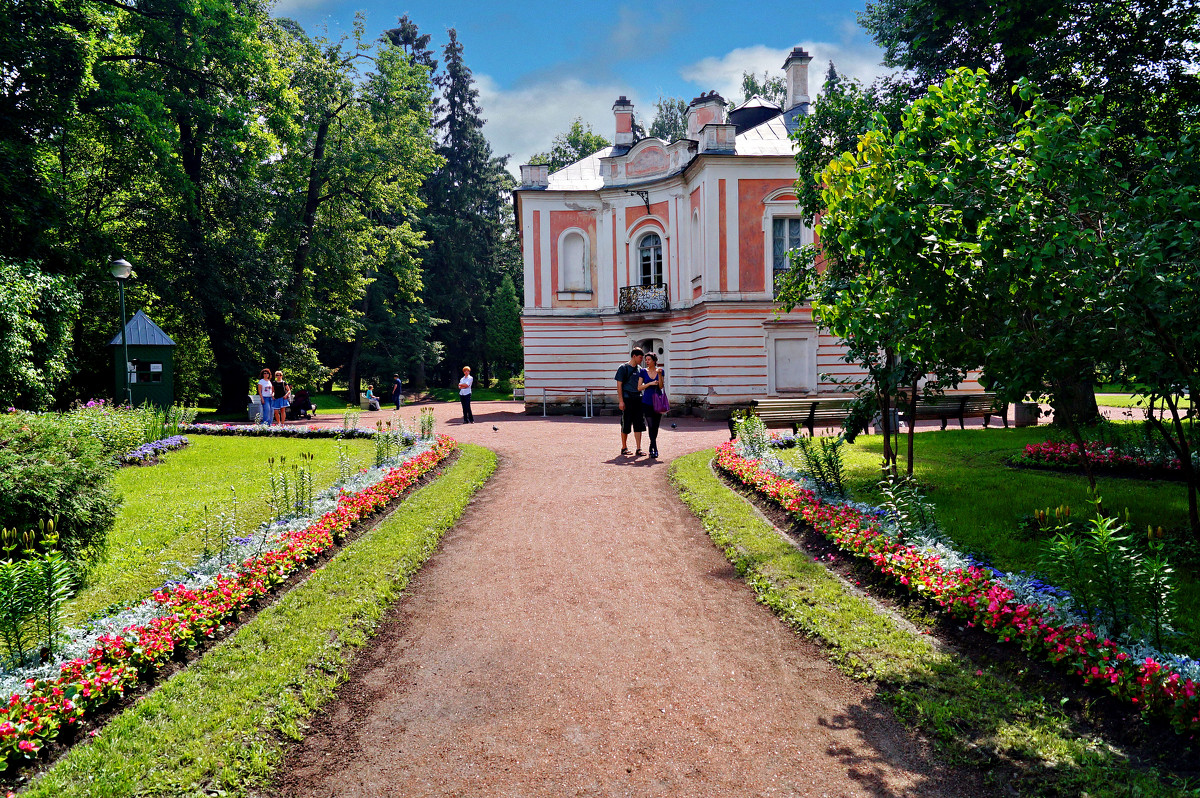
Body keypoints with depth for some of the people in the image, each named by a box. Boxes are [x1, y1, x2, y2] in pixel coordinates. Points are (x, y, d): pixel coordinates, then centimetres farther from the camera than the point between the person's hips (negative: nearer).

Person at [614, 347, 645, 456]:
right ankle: (624, 448, 15)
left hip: (638, 399, 6)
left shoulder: (640, 369, 15)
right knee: (626, 425, 2)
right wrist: (621, 401, -13)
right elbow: (619, 385, -7)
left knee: (639, 425, 2)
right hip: (627, 399, -6)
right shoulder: (623, 368, -4)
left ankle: (638, 449, 4)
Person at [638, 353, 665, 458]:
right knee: (651, 426, -7)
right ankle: (655, 449, -5)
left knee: (656, 426, 6)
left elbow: (661, 386, -5)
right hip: (647, 402, -1)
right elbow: (639, 387, 0)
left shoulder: (660, 371, 4)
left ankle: (651, 448, 21)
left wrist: (659, 374, -17)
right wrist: (650, 383, -13)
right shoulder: (643, 372, 2)